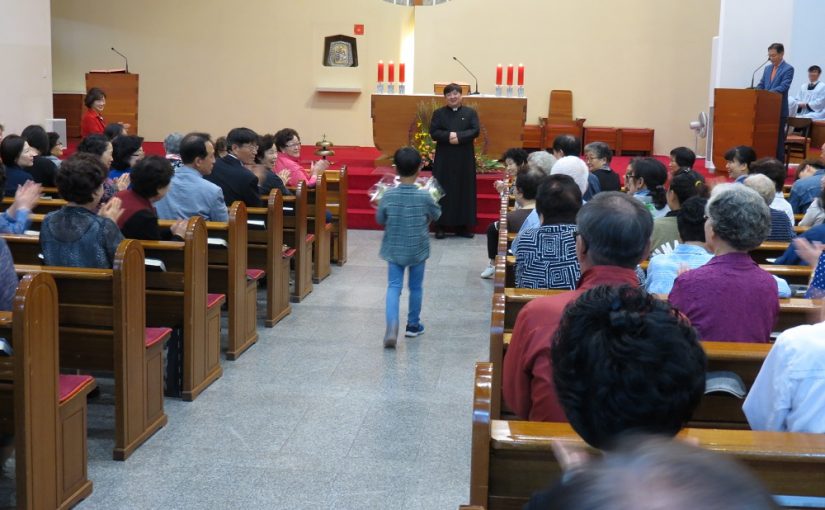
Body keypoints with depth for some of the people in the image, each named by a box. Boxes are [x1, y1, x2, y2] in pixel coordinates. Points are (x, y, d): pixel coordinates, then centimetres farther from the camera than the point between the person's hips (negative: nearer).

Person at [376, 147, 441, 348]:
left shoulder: (388, 195, -11)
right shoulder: (424, 197, -16)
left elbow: (380, 220, 2)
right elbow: (436, 215, 3)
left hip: (394, 249, 1)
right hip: (417, 250, -1)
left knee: (394, 287, 2)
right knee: (415, 287, 16)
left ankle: (392, 326, -18)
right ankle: (413, 325, 30)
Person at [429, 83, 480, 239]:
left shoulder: (470, 112, 5)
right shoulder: (438, 113, 5)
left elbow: (475, 131, -6)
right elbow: (433, 133, -5)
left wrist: (459, 137, -20)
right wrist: (449, 136, -21)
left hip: (465, 159, 1)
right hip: (444, 159, -1)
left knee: (464, 191, 3)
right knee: (443, 191, 0)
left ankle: (462, 226, 10)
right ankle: (440, 226, 5)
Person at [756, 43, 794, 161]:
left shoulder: (788, 69, -7)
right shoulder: (767, 68, 15)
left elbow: (783, 87, -18)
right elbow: (761, 85, 15)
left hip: (779, 110, -6)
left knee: (778, 139, -2)